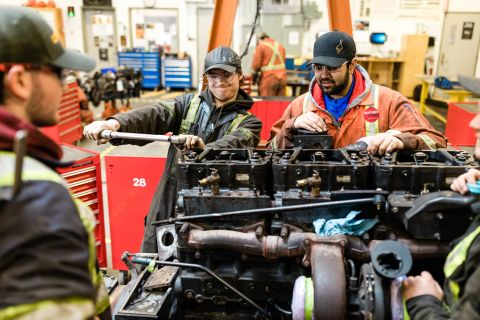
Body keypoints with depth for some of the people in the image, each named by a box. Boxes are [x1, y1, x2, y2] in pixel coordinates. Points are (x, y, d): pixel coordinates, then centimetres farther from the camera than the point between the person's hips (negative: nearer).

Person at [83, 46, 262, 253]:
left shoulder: (248, 123, 0)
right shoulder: (188, 104, 7)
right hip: (168, 204, 3)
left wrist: (205, 151, -43)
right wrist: (115, 123, -29)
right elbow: (155, 114, -11)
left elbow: (233, 146, -22)